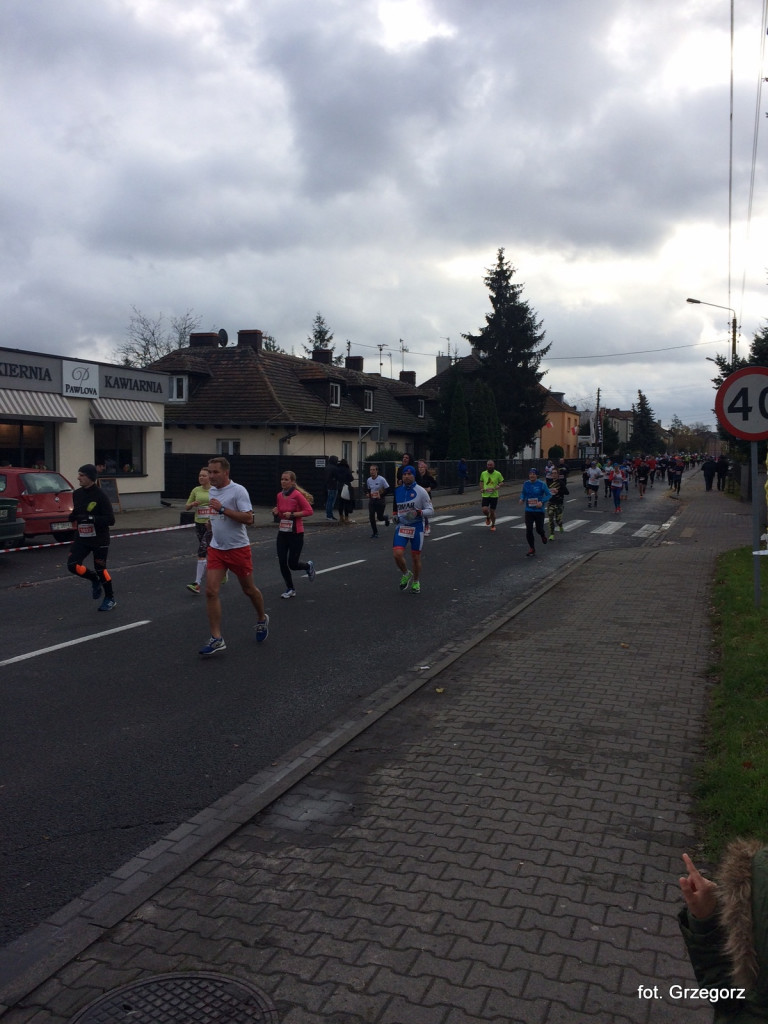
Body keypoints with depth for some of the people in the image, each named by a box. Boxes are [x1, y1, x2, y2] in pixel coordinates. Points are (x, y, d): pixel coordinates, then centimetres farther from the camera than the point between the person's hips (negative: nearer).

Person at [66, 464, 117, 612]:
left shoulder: (100, 496, -15)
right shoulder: (77, 494, 4)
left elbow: (110, 520, -19)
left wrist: (91, 518, -29)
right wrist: (73, 516, -3)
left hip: (99, 539, -6)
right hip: (82, 537, 6)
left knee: (100, 569, 3)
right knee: (72, 565, -8)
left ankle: (110, 599, 24)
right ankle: (94, 580, 21)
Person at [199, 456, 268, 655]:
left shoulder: (238, 491, -14)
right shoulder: (212, 490, 7)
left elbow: (248, 518, -23)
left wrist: (222, 509, -26)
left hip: (238, 548, -5)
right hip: (216, 549, 5)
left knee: (248, 589, 11)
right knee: (210, 591, -8)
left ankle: (262, 619, 40)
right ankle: (217, 639, -4)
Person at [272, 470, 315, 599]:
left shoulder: (297, 495, -14)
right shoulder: (279, 495, 5)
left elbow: (309, 511, -15)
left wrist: (292, 514, -22)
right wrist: (276, 512, -1)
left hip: (296, 534, -6)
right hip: (282, 533, 6)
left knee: (292, 564, -3)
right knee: (282, 563, 1)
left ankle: (309, 566, 32)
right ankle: (290, 589, 18)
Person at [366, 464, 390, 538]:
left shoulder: (381, 479, -14)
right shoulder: (368, 480, 2)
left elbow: (387, 489, -10)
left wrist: (381, 495, -14)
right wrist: (369, 494, 2)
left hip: (380, 500, -4)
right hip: (371, 500, 4)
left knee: (380, 517, 2)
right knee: (371, 517, -5)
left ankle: (386, 517, 40)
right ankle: (375, 532, 8)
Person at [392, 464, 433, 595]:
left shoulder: (420, 491, -6)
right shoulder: (397, 491, 6)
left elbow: (430, 510, -5)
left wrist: (418, 512, -23)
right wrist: (395, 516, 3)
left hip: (417, 528, -3)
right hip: (401, 527, 3)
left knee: (416, 557, 6)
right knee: (397, 554, -13)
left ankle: (416, 582, 28)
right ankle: (406, 574, 17)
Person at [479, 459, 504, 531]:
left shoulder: (498, 474, -5)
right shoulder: (483, 473, 2)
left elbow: (501, 482, 5)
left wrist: (497, 486, -15)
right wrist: (481, 489, 2)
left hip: (494, 495, -1)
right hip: (485, 495, 1)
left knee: (492, 511, 4)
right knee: (484, 510, -14)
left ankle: (493, 525, 27)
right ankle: (488, 517, 23)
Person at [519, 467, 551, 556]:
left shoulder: (541, 484, -11)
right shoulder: (526, 484, -1)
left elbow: (549, 495, -8)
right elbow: (523, 493, 14)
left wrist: (542, 502, -23)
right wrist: (522, 499, -7)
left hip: (539, 510, -3)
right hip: (529, 510, 3)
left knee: (539, 529, 1)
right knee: (528, 530, -4)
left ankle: (543, 535, 41)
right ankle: (532, 548, 11)